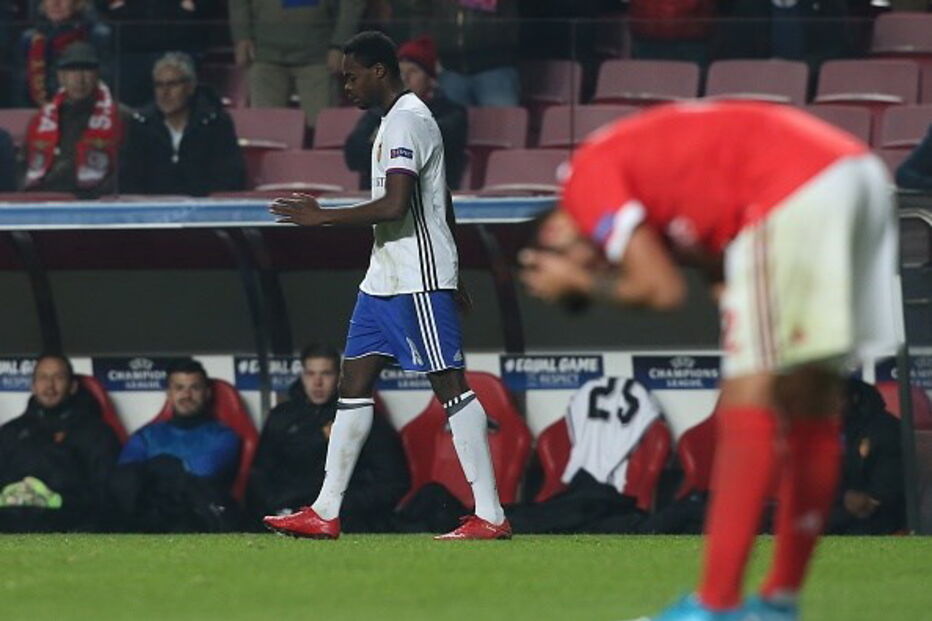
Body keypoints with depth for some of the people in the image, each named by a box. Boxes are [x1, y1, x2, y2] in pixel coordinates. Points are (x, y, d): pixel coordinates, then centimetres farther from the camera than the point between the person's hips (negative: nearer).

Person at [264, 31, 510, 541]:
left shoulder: (406, 121, -15)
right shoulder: (399, 120, 18)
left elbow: (395, 206, -25)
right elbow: (442, 205, 24)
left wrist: (320, 217, -18)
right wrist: (450, 274, 28)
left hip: (418, 280, -11)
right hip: (385, 278, 11)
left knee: (450, 385, -10)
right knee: (353, 382, 8)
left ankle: (490, 515, -10)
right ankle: (325, 513, 10)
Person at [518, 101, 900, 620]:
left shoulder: (588, 176, 5)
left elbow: (663, 289, -2)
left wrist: (583, 283, 14)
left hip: (794, 189, -9)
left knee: (750, 397, -8)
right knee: (811, 396, 14)